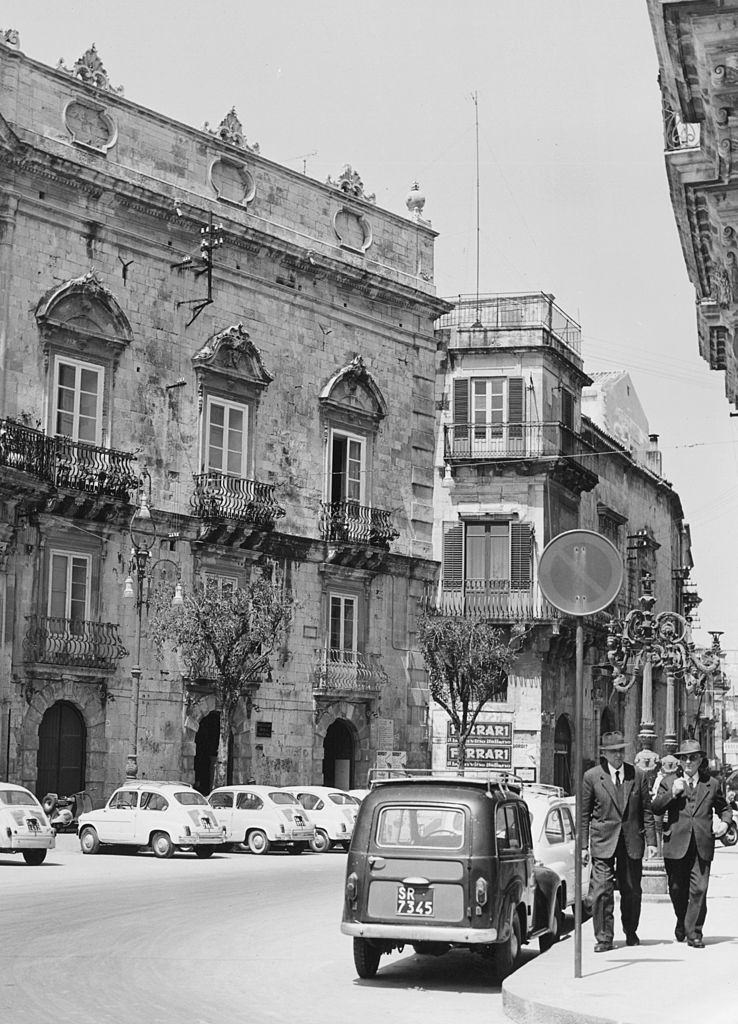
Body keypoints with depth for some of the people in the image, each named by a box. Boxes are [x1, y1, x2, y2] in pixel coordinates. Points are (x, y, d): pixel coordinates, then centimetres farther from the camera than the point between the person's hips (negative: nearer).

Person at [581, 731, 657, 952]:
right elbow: (584, 814, 2)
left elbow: (646, 810, 8)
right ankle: (604, 938, 1)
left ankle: (631, 932, 30)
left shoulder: (637, 775, 4)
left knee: (632, 891, 10)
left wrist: (651, 841, 2)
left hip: (632, 842, 2)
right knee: (601, 891, -8)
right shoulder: (591, 777, -2)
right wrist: (583, 845, -2)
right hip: (603, 842, -2)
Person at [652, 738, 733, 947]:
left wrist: (725, 822, 5)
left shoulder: (711, 784, 12)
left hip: (702, 846, 0)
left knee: (699, 890, -9)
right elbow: (656, 808, 0)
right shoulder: (669, 782, 8)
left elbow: (723, 808, 25)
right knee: (677, 890, 10)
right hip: (676, 845, 0)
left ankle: (693, 933, -1)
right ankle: (682, 922, 35)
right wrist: (672, 793, -13)